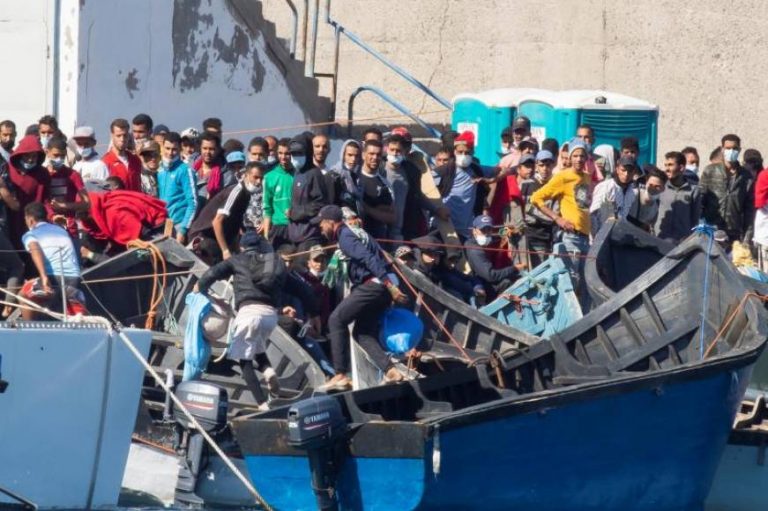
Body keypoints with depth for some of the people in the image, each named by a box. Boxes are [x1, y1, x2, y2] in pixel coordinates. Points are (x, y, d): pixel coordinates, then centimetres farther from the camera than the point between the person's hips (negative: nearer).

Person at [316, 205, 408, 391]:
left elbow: (369, 260, -20)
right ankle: (390, 371, -1)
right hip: (382, 287, 10)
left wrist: (390, 286, -26)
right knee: (362, 332, 13)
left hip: (372, 285, -10)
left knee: (336, 320, -7)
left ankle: (341, 375, -12)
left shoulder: (345, 237, -8)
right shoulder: (356, 232, 23)